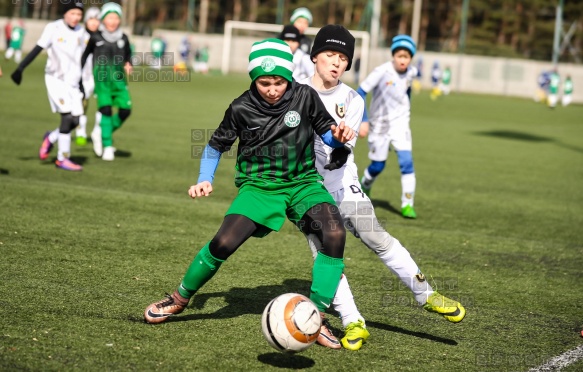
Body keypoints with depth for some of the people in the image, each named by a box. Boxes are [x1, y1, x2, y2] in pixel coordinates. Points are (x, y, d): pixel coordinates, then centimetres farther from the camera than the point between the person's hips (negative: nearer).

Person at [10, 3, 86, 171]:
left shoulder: (80, 31, 7)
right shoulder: (53, 28, -8)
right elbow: (37, 49, -10)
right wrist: (20, 69, -13)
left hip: (72, 81, 5)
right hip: (55, 79, -5)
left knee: (75, 120, -3)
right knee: (67, 116, -15)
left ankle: (51, 138, 25)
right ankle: (63, 158, -5)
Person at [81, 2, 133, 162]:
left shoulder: (123, 38, 8)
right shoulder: (96, 38, 2)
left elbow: (128, 55, 20)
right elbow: (85, 54, 12)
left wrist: (128, 65, -1)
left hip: (119, 79, 3)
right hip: (102, 78, -3)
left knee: (125, 110, -7)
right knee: (106, 109, -15)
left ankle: (101, 132, 16)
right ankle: (107, 146, -4)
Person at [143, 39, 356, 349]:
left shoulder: (304, 96, -6)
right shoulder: (242, 108, -7)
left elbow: (326, 132, 5)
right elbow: (216, 145, 8)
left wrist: (338, 136, -18)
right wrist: (205, 180, -5)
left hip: (303, 181, 1)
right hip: (259, 184, -1)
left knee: (334, 234, -25)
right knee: (224, 243, -21)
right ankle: (179, 299, 7)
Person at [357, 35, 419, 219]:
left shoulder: (411, 72, -6)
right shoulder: (382, 71, -21)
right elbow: (360, 92, -20)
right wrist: (363, 120, -25)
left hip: (400, 123, 2)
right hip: (380, 124, -2)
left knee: (406, 162, -13)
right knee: (377, 166, 9)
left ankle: (407, 204, -7)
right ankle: (364, 187, 41)